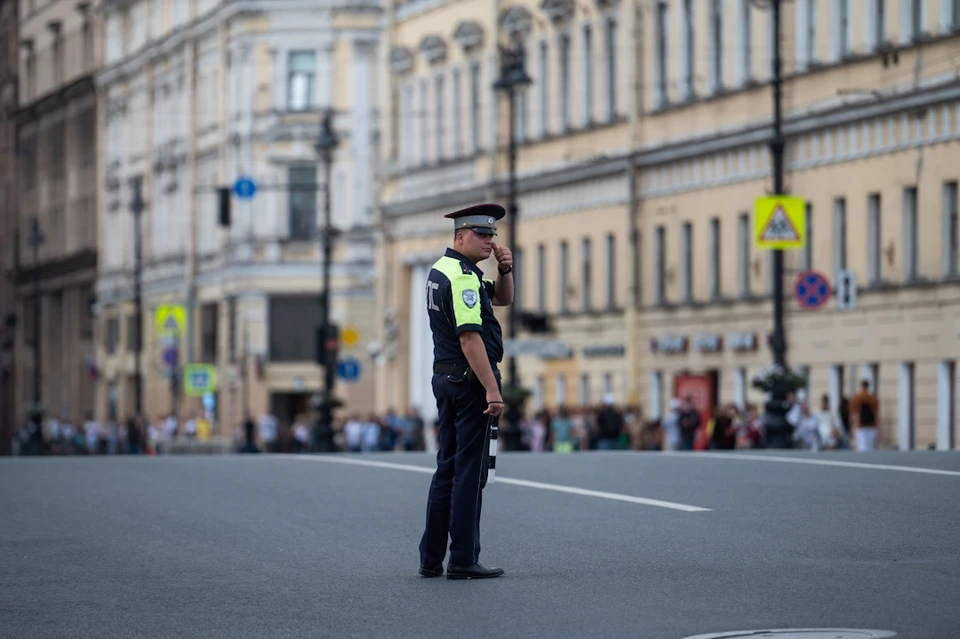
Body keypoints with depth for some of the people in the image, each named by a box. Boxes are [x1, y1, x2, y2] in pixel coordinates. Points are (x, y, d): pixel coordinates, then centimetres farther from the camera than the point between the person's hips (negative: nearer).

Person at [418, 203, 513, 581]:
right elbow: (469, 338, -24)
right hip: (469, 381, -10)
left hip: (446, 379, 10)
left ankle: (431, 558, 15)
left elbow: (503, 298, 25)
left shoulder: (441, 270, 16)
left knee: (449, 468, 13)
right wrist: (493, 391, -24)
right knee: (470, 471, -6)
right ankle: (463, 561, -4)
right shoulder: (462, 276, -16)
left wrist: (504, 269, 5)